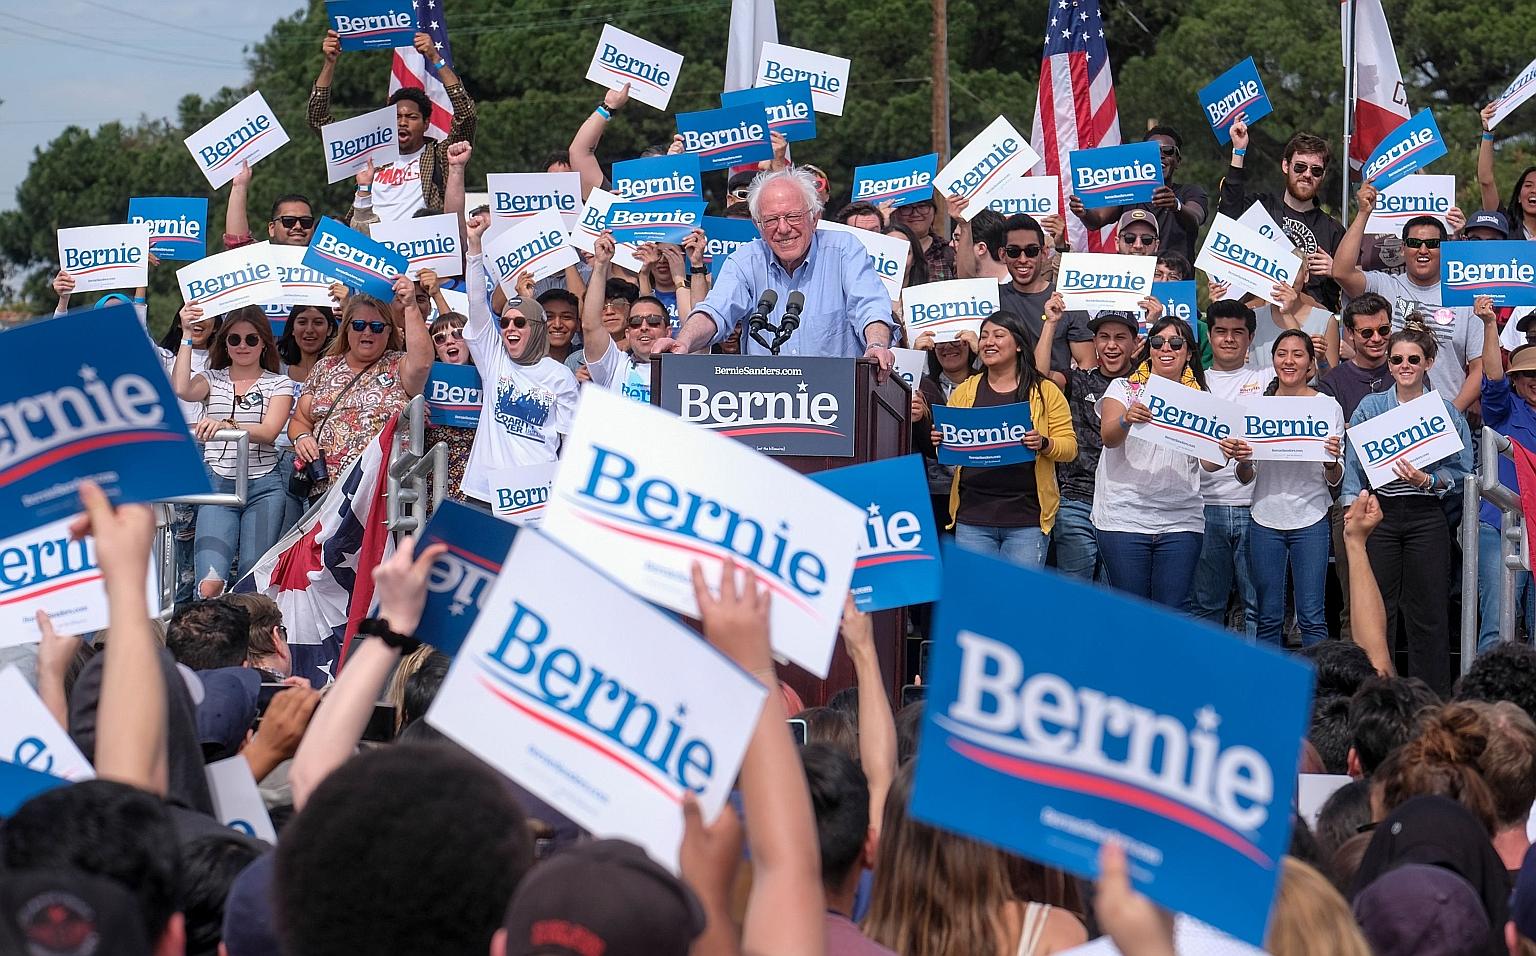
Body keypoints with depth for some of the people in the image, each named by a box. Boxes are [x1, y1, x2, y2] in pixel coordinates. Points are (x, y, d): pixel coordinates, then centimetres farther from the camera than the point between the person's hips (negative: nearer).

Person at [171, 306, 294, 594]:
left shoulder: (279, 384, 9)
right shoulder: (211, 379, 13)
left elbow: (269, 432, -9)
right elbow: (182, 390, -10)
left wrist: (227, 425, -27)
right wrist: (187, 336, -8)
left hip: (263, 486, 0)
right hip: (217, 483, 0)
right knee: (209, 585, -18)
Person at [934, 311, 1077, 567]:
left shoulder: (1045, 391, 4)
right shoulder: (965, 391, 11)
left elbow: (1069, 446, 1)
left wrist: (1043, 444, -18)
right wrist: (940, 440, -6)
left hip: (1026, 517, -2)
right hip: (972, 517, 2)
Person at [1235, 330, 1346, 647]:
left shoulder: (1329, 407, 3)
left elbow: (1334, 481, 5)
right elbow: (1246, 478, 10)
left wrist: (1333, 460, -17)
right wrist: (1242, 462, -12)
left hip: (1310, 519, -2)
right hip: (1265, 518, 2)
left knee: (1311, 616, -4)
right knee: (1268, 617, 4)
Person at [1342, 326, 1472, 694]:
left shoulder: (1446, 411, 4)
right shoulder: (1370, 407, 6)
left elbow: (1462, 472, 3)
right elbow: (1353, 466, 5)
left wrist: (1427, 480, -14)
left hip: (1426, 516, -1)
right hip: (1379, 513, 1)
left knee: (1428, 612, 0)